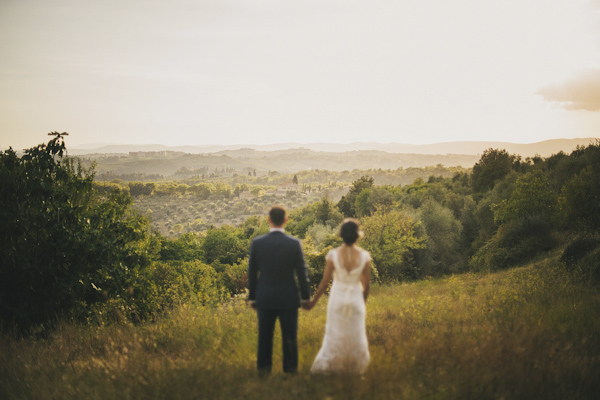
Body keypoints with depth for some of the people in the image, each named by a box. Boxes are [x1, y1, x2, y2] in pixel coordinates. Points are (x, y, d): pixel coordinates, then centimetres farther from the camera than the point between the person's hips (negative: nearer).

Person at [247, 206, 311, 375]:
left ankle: (264, 369, 15)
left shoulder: (257, 243, -5)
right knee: (290, 337, 9)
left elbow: (252, 273, 1)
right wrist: (305, 297, 5)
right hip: (288, 298, -1)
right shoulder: (294, 243, -9)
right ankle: (290, 369, 14)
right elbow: (302, 272, -5)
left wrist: (252, 297, 10)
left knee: (264, 336, 11)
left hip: (265, 298, 1)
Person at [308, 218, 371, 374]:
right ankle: (355, 367, 25)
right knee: (356, 335, 16)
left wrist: (314, 301, 2)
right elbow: (366, 284, -4)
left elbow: (325, 282, -10)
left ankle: (326, 364, 17)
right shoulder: (364, 256, -12)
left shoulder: (333, 254, -15)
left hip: (338, 298, 0)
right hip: (356, 299, 1)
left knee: (335, 334, 14)